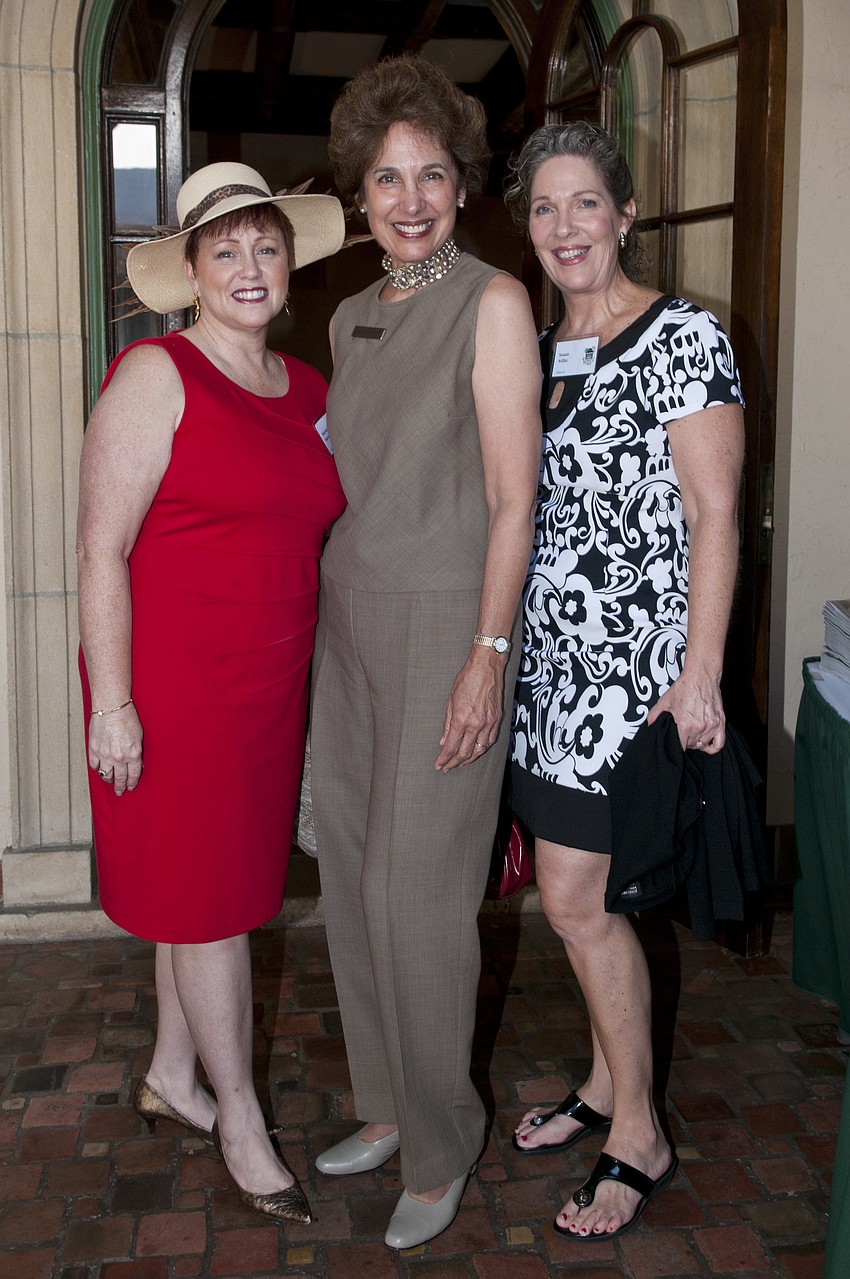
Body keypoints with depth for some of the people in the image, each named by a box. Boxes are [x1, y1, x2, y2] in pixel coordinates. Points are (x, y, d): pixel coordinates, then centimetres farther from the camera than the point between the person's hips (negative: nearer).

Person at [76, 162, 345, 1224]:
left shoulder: (307, 388, 10)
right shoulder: (157, 376, -11)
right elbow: (101, 548, -14)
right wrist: (112, 701, -17)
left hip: (271, 684, 7)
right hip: (172, 682, -7)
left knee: (222, 884, 17)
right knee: (205, 895, 4)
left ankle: (171, 1077, 37)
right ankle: (239, 1116, 22)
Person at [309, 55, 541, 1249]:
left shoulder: (493, 302, -7)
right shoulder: (352, 319, 13)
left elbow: (513, 497, -12)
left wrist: (488, 654, -17)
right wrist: (326, 609, 15)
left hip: (444, 622, -7)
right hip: (350, 617, 7)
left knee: (419, 891, -3)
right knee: (353, 873, 12)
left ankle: (441, 1149, 16)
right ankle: (388, 1106, 29)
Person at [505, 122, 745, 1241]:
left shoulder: (685, 337, -9)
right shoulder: (539, 346, 12)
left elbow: (716, 517, -13)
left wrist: (699, 674, -17)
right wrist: (500, 645, 16)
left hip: (633, 656, -7)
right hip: (554, 648, 7)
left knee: (577, 896, -4)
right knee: (582, 888, 14)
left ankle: (639, 1137, 14)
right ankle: (609, 1082, 34)